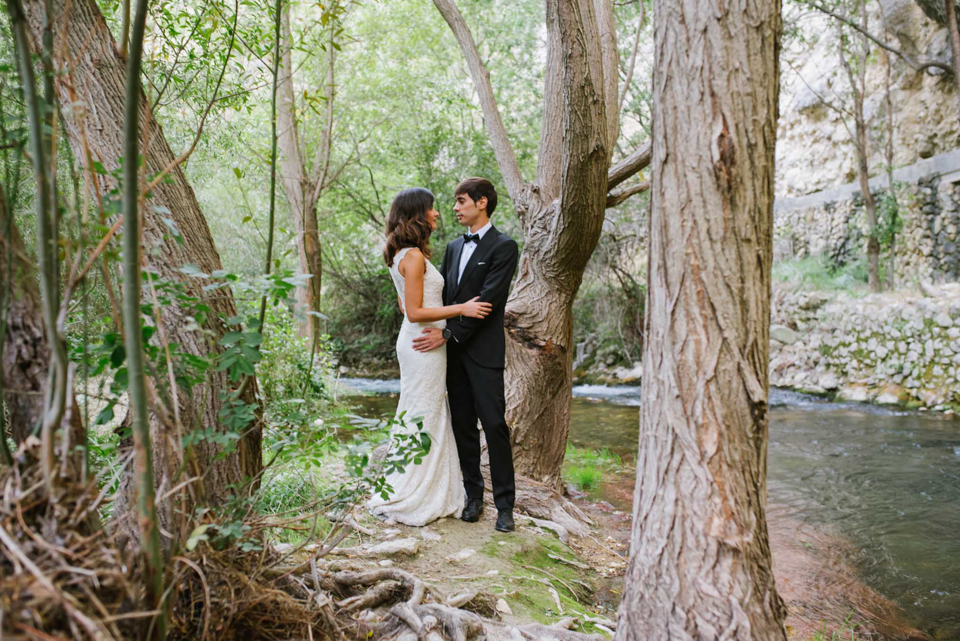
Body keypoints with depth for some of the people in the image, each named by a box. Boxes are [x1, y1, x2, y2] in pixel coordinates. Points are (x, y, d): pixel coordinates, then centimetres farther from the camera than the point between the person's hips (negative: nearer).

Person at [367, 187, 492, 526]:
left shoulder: (403, 255, 13)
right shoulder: (414, 257, -18)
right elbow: (415, 312, -20)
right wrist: (461, 309, -18)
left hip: (417, 342, 10)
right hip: (424, 344, -10)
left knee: (431, 418, 16)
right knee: (421, 421, -1)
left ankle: (430, 494, 27)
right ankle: (398, 501, 11)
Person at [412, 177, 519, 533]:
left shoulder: (504, 246, -6)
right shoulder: (454, 247, 17)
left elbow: (488, 299, -15)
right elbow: (442, 294, 15)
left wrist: (448, 333, -17)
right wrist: (437, 333, 0)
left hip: (484, 351, -6)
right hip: (453, 349, 7)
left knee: (494, 425, -4)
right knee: (463, 425, 10)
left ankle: (504, 504, 5)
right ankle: (473, 494, 20)